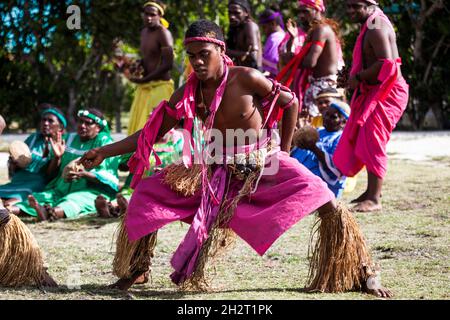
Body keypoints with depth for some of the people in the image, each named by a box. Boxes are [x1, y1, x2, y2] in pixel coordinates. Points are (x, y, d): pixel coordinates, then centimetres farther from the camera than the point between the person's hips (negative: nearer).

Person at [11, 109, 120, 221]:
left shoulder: (104, 142, 3)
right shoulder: (70, 139, 19)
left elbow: (105, 176, -9)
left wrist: (84, 174, -26)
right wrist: (57, 157, -3)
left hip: (90, 191, -6)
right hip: (62, 190, 6)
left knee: (73, 200, -38)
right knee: (40, 197, -23)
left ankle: (55, 212, -71)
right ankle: (13, 210, -50)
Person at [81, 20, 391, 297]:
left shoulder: (246, 79, -21)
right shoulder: (187, 94, -10)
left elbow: (290, 102, -6)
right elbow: (151, 133, -3)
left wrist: (284, 151, -3)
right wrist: (105, 151, -11)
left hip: (264, 163, -3)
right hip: (218, 169, 4)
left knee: (325, 199, -25)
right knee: (148, 191, -6)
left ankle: (361, 274, -10)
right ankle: (136, 269, 12)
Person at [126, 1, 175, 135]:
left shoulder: (163, 33, -11)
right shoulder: (144, 32, 15)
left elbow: (168, 64, -18)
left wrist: (143, 79, -16)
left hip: (160, 86, -9)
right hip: (145, 87, 9)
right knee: (137, 127, 5)